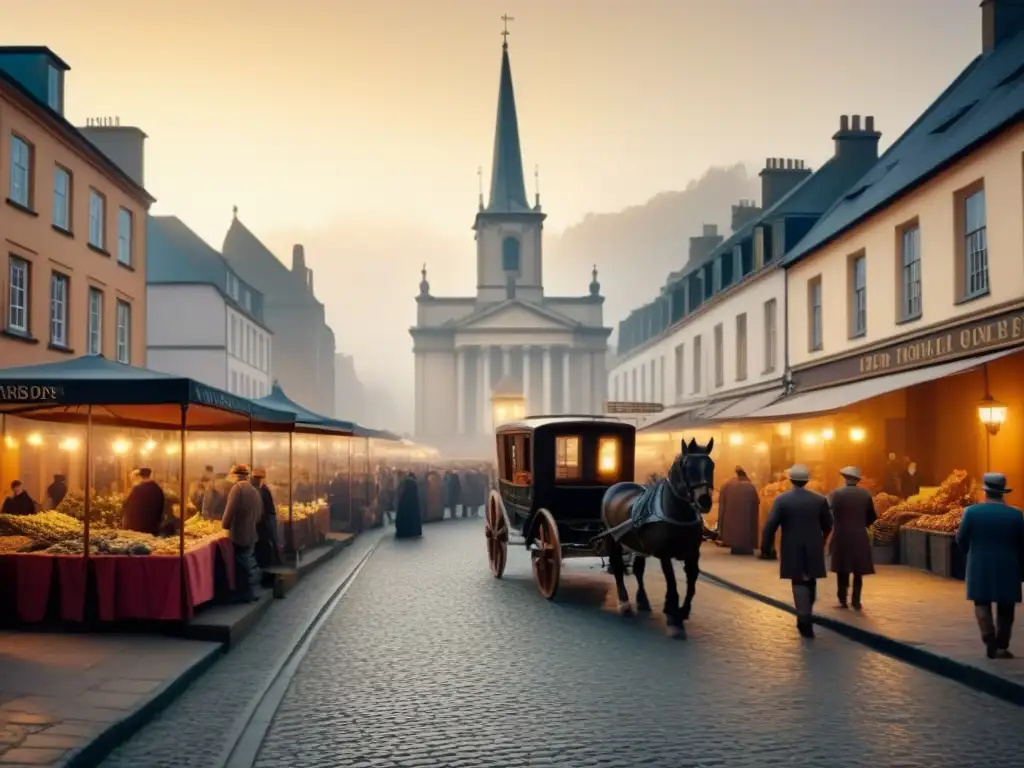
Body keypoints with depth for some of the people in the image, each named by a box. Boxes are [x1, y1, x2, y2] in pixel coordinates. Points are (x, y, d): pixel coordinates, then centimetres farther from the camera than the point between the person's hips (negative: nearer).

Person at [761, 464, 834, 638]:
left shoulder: (781, 499, -9)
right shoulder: (820, 499, -2)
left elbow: (771, 525, -12)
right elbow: (828, 525, 6)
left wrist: (765, 547, -4)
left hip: (792, 549, -2)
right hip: (813, 548, 2)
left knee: (799, 583, 3)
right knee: (810, 581, 17)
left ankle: (805, 620, -9)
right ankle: (806, 617, 27)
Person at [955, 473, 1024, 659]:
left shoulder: (972, 511, -7)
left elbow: (961, 539, 1)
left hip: (980, 567, 0)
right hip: (1007, 568, 1)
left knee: (982, 604, 9)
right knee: (1005, 609, 13)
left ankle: (990, 642, -9)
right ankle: (1002, 647, 14)